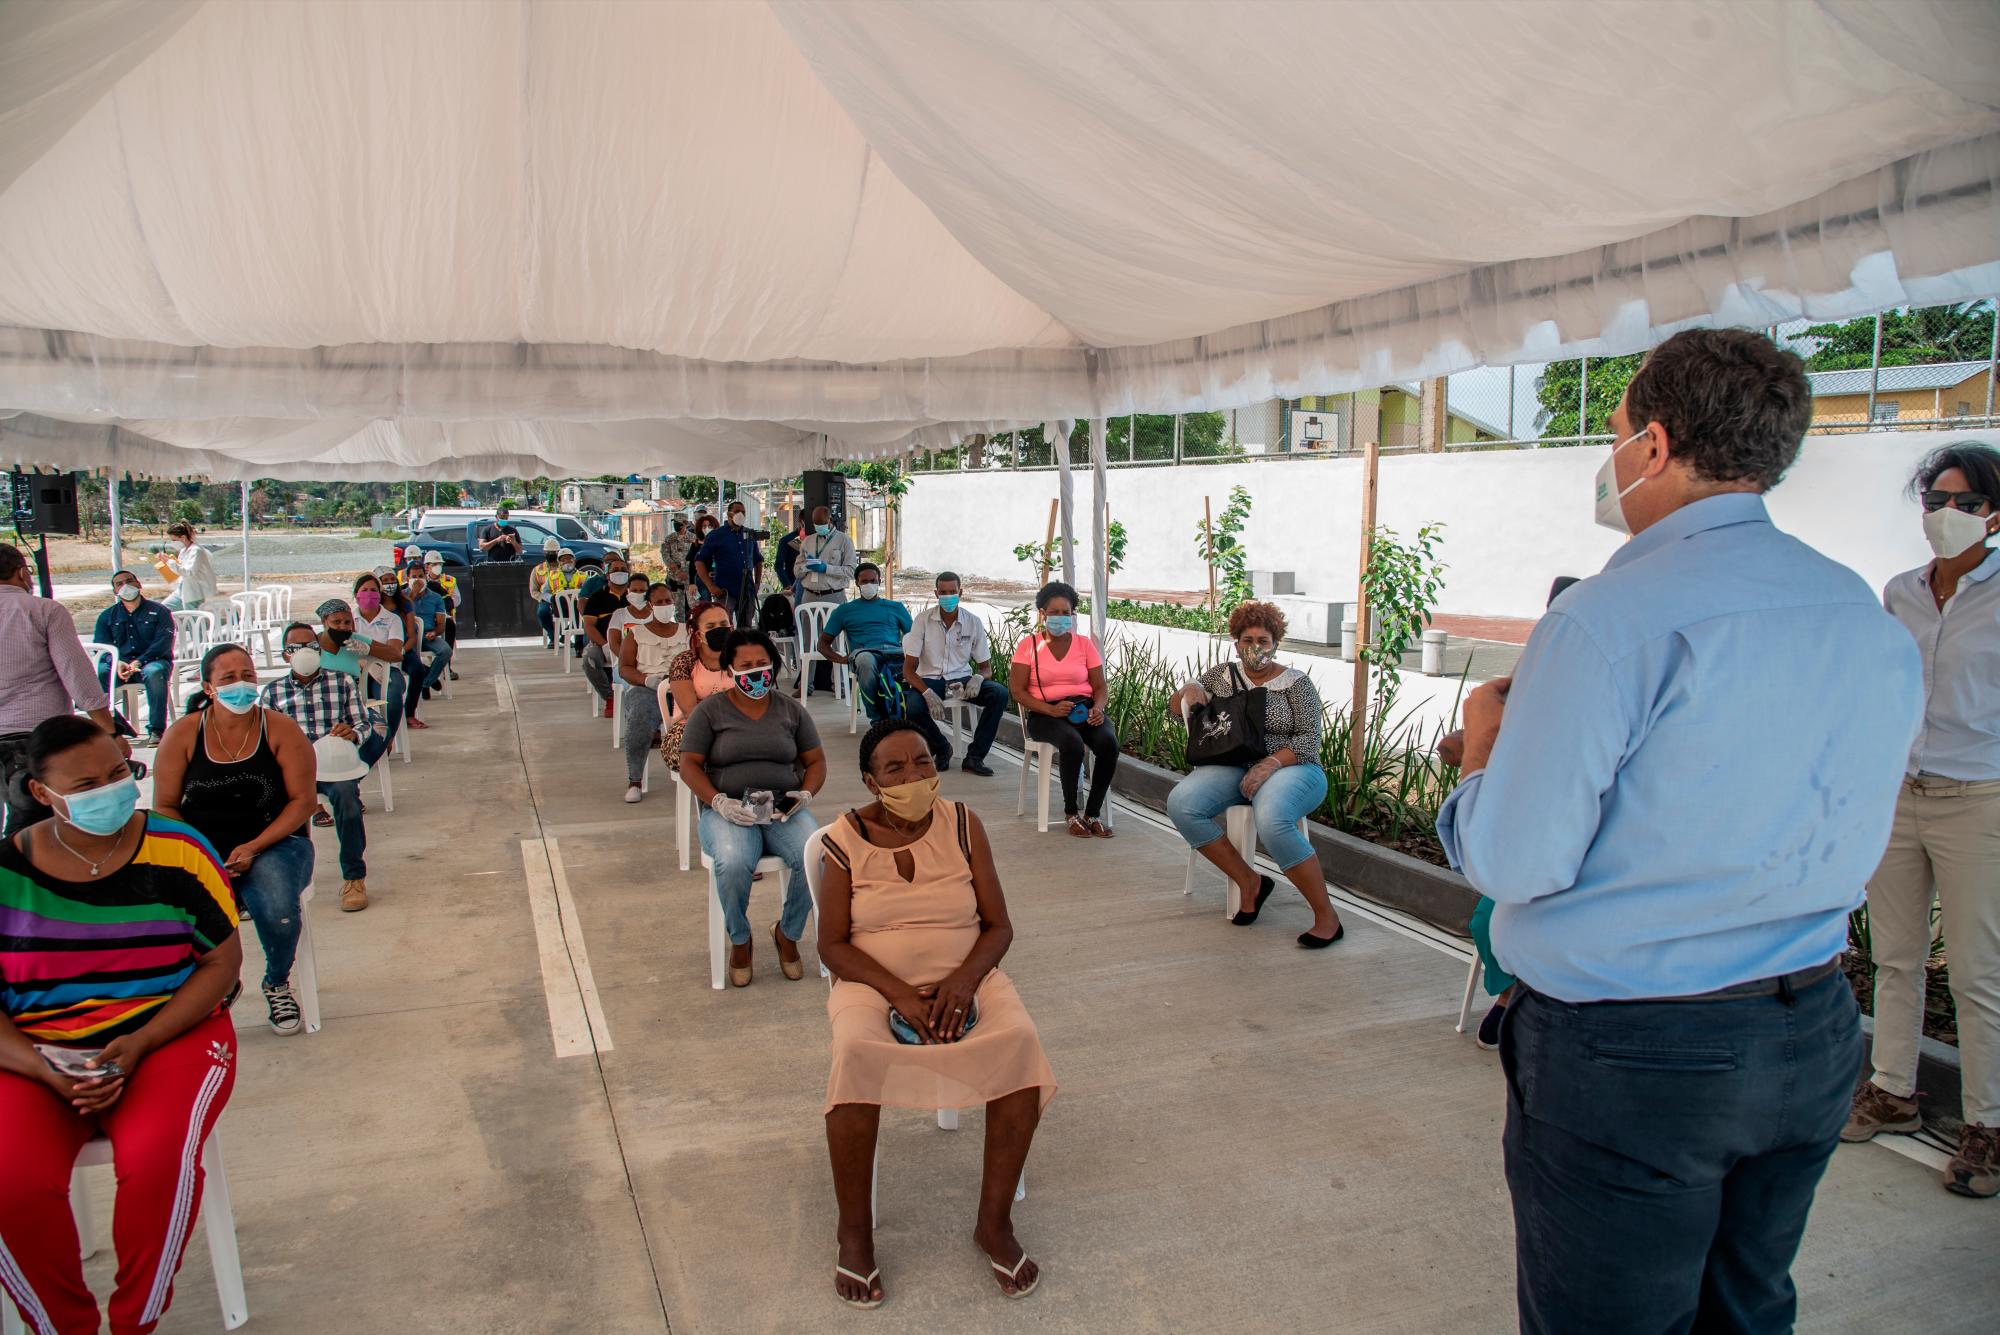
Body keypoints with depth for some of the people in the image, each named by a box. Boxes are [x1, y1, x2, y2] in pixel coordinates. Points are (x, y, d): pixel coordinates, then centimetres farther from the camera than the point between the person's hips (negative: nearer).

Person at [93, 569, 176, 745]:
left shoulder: (158, 611, 9)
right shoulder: (107, 616, 18)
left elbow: (164, 643, -5)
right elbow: (102, 646, 6)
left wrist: (139, 662, -19)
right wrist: (117, 663, -18)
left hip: (153, 660, -3)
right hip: (119, 663, 3)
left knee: (154, 673, -38)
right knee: (97, 674, -30)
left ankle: (156, 730, -34)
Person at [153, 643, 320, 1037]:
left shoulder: (280, 730, -3)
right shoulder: (183, 734, 2)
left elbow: (304, 800, -4)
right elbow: (164, 806, 5)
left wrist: (254, 848, -14)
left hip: (273, 844, -1)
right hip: (202, 847, 2)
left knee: (278, 911, -31)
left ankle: (277, 983, 5)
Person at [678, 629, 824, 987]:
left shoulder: (791, 709, 12)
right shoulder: (710, 711, 5)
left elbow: (816, 760, 14)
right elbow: (689, 765, 1)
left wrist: (806, 794, -7)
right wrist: (718, 802, -15)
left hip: (784, 810, 2)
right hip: (728, 810, -2)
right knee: (733, 863, -36)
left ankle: (788, 933, 0)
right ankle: (739, 940, -4)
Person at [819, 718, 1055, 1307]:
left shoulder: (962, 825, 0)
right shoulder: (846, 840, -4)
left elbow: (998, 926, 2)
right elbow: (833, 945, -4)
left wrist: (962, 982, -18)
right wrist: (900, 994, -19)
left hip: (964, 977, 2)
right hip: (873, 982, -1)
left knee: (1020, 1043, -28)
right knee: (857, 1055, -34)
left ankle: (995, 1220, -11)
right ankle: (855, 1231, -14)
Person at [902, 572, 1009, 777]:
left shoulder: (973, 623, 1)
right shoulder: (923, 620, -5)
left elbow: (986, 667, 7)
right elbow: (908, 669, -7)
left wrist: (979, 677, -20)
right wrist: (927, 693, -27)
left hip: (962, 679, 2)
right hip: (929, 680, -2)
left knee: (1000, 693, -26)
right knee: (913, 707, -35)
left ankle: (975, 756, -16)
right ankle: (941, 748, -2)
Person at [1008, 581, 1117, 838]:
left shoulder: (1084, 644, 12)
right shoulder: (1028, 645, 4)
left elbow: (1100, 687, 12)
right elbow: (1017, 690, -3)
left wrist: (1097, 708, -13)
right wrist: (1051, 709, -18)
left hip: (1084, 708, 3)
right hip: (1045, 714, -3)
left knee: (1109, 742, -29)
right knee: (1072, 743, -35)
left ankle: (1093, 814, -14)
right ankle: (1071, 812, -14)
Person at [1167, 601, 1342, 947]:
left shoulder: (1296, 683, 4)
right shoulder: (1222, 674, 15)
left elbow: (1309, 739, -5)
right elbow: (1175, 709, 21)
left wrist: (1270, 763, -22)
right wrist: (1190, 689, -2)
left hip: (1288, 767, -4)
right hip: (1232, 767, 4)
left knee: (1271, 820, -39)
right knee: (1180, 803, -26)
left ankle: (1327, 917, -24)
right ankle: (1249, 881, -11)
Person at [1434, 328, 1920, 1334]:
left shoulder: (1606, 622, -21)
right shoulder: (1874, 625, 3)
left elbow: (1511, 862, -19)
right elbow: (1849, 845, 14)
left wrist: (1483, 734, 0)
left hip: (1627, 1060, -7)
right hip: (1815, 1036, 7)